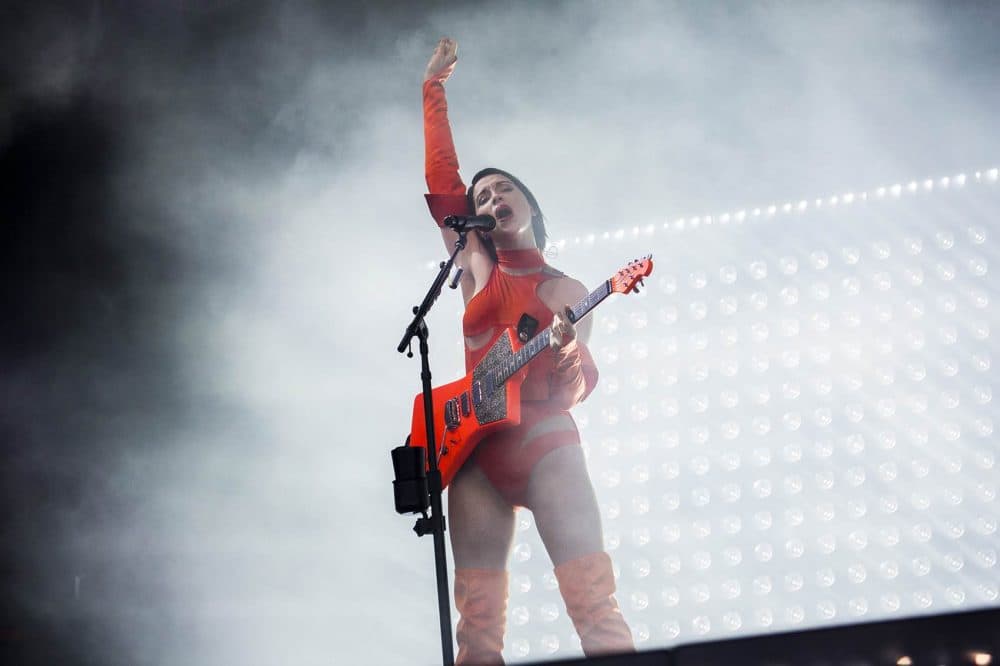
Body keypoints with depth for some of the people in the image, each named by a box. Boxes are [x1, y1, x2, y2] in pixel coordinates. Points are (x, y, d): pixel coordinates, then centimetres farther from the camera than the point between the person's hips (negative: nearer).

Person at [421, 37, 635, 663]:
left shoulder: (565, 292, 9)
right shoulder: (477, 268, 15)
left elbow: (572, 389, -1)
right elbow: (440, 174, 13)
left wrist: (570, 358, -23)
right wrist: (435, 89, 14)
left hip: (544, 441, -3)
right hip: (476, 450, 3)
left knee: (594, 596, -17)